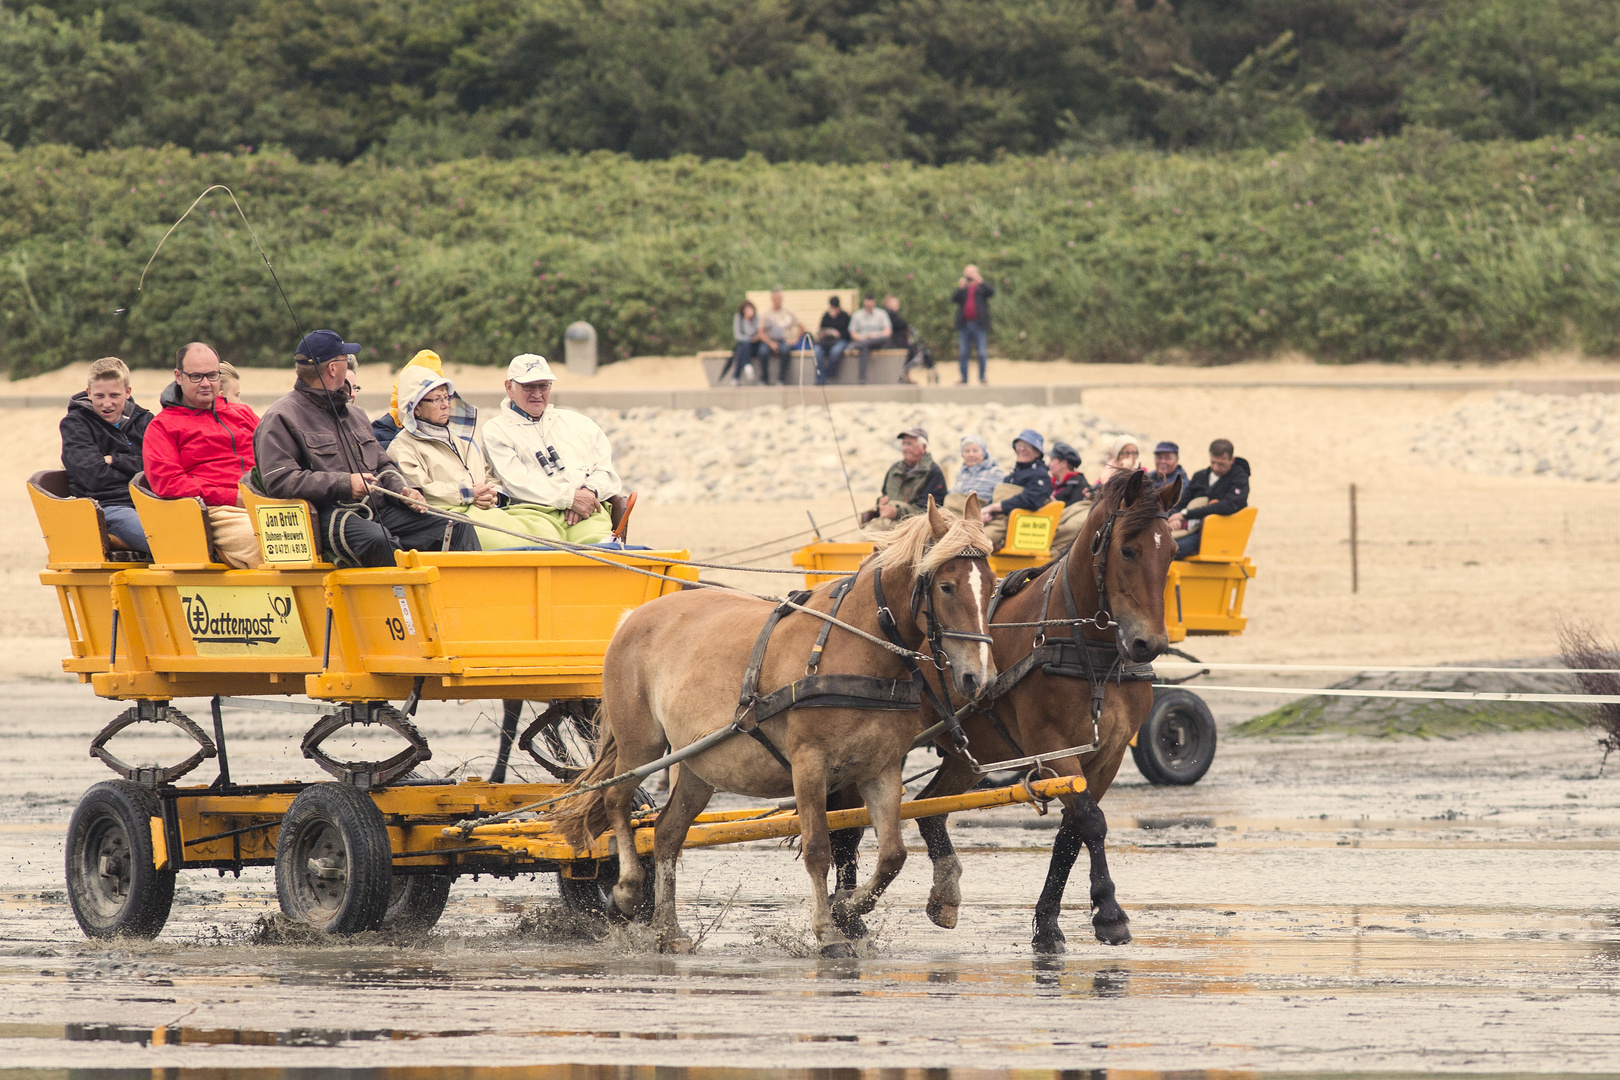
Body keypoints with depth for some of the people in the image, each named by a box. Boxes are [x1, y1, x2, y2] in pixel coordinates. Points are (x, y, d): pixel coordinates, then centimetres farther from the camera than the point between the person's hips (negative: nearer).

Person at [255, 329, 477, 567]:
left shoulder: (354, 414, 26)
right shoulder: (281, 418, -1)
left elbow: (382, 465, 32)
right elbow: (278, 480, -13)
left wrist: (403, 489, 8)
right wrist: (344, 484, -17)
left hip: (378, 509, 8)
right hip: (328, 518, -8)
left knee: (457, 527, -7)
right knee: (377, 540, -40)